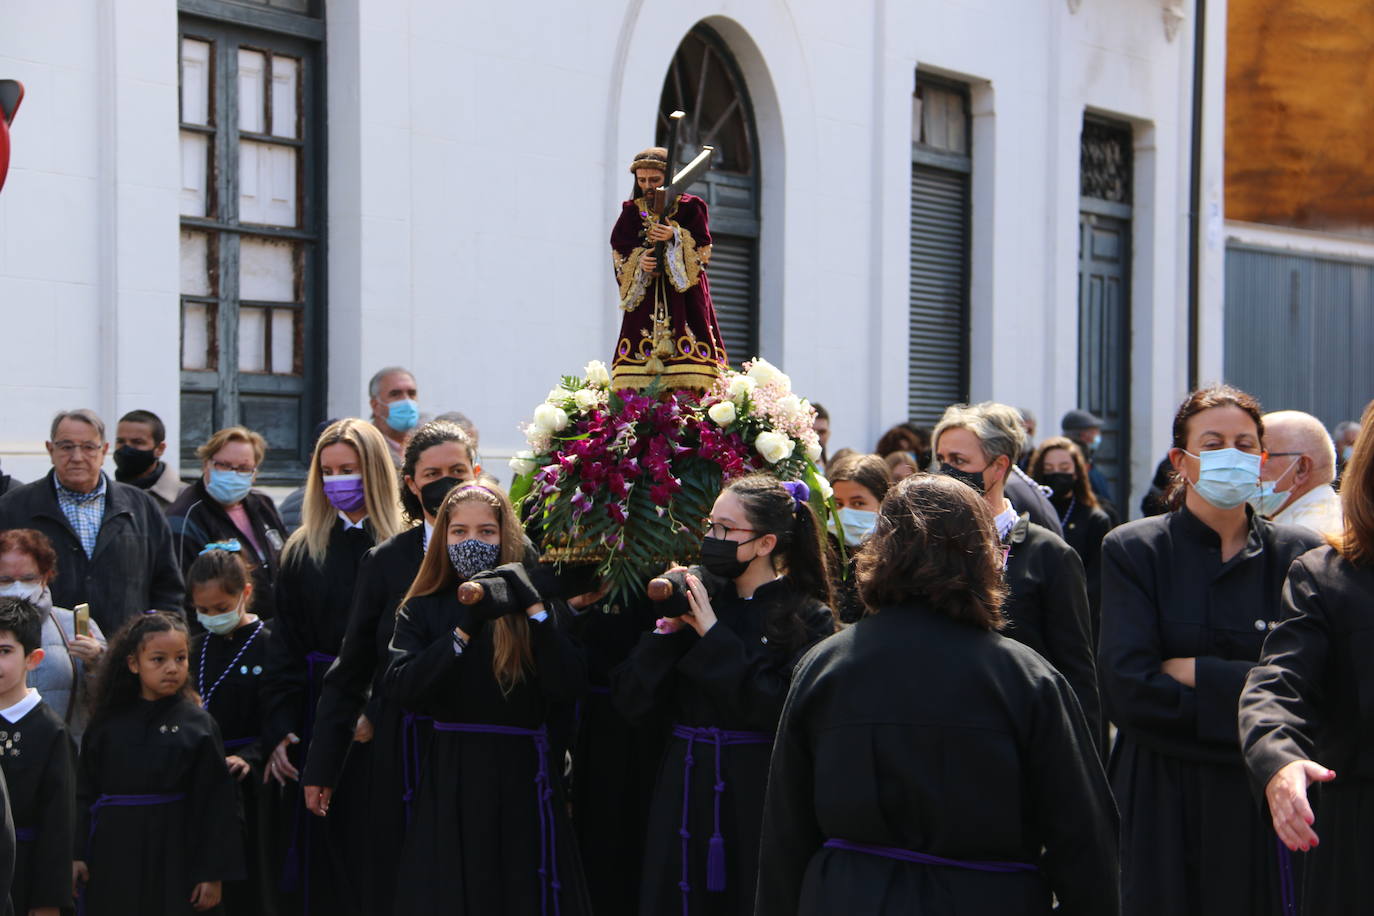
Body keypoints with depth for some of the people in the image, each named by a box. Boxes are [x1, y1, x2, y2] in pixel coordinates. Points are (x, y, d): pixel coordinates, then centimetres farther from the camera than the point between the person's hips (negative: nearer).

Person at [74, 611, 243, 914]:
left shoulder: (197, 724, -4)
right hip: (113, 854, 2)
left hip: (171, 855, -2)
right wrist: (77, 855, 0)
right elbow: (84, 791, 7)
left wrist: (213, 873, -6)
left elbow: (216, 803, -4)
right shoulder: (107, 722, 4)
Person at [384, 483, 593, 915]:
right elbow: (401, 688, -11)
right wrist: (464, 630, -20)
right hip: (449, 781, 1)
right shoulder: (422, 609, 6)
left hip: (520, 781, 0)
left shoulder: (534, 601, 4)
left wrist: (532, 609, -17)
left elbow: (568, 686, -11)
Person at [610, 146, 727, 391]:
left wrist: (675, 238, -17)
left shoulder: (690, 208, 5)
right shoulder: (632, 212, 12)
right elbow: (619, 256, 8)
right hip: (644, 294, 2)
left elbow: (703, 251, -1)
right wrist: (639, 261, -13)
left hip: (683, 291, -2)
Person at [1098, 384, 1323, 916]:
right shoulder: (1133, 550, 0)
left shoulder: (1298, 555, 4)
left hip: (1265, 810, 1)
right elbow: (1126, 688, -10)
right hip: (1162, 809, -1)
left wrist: (1197, 672, -11)